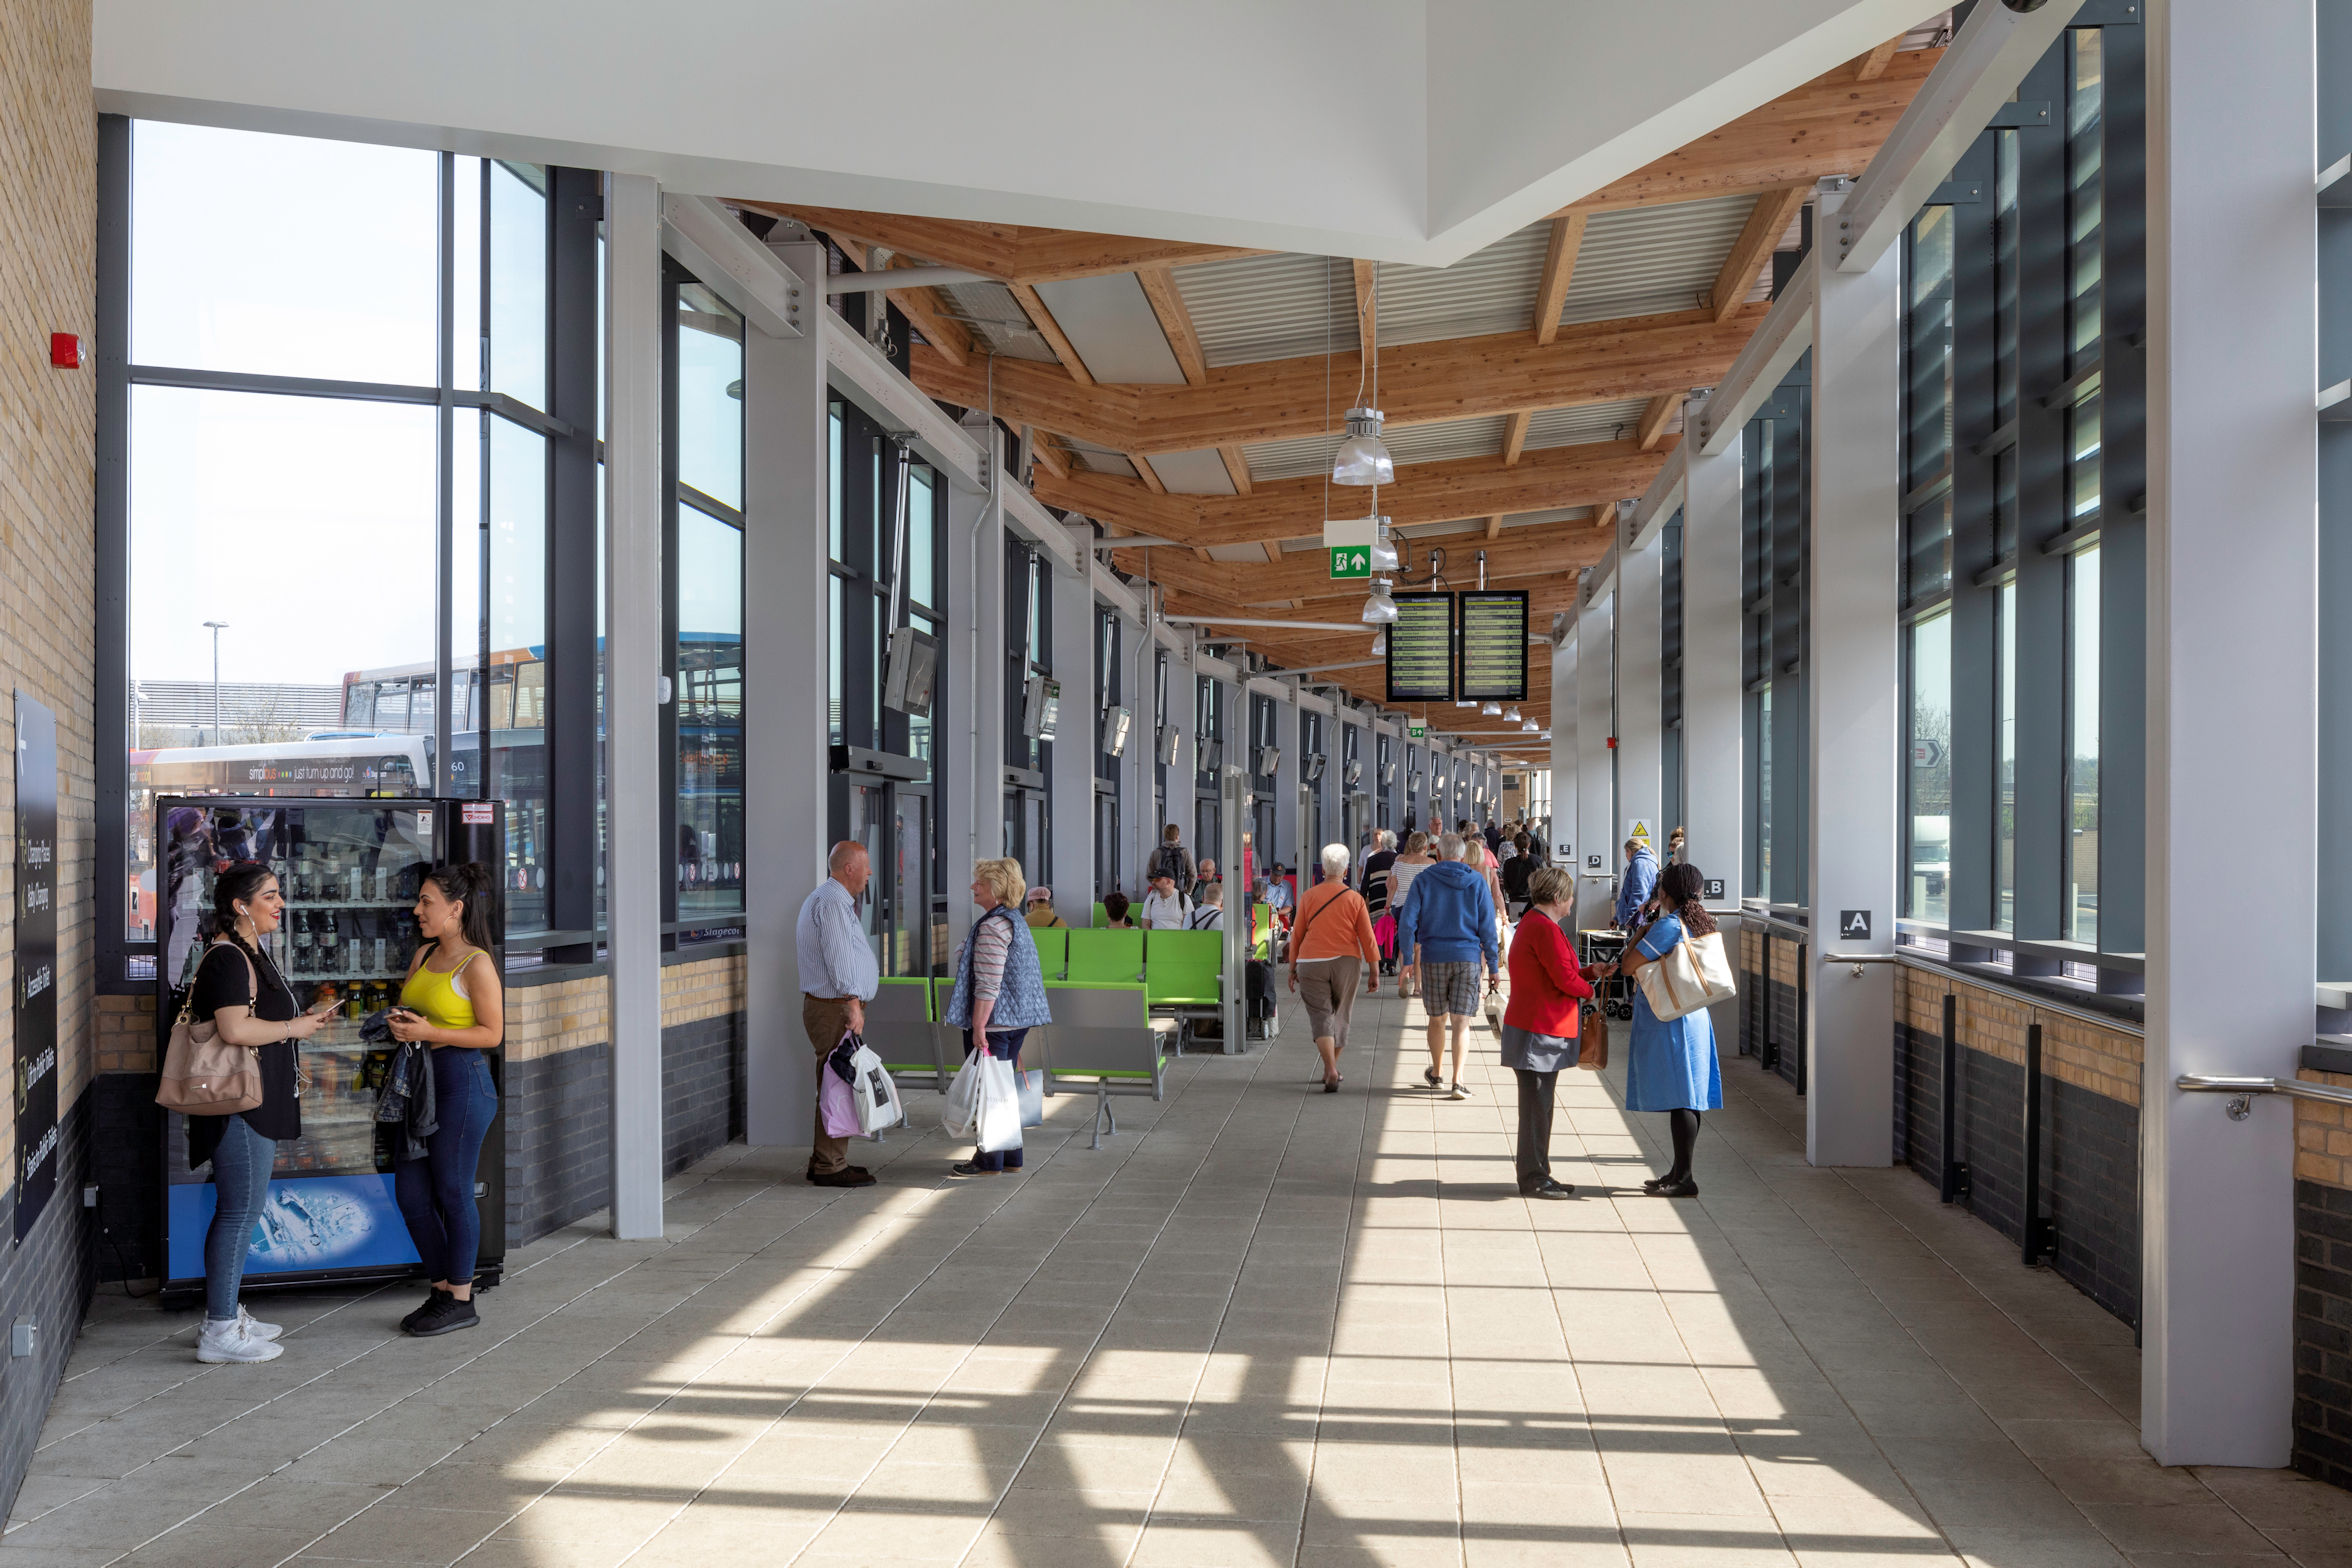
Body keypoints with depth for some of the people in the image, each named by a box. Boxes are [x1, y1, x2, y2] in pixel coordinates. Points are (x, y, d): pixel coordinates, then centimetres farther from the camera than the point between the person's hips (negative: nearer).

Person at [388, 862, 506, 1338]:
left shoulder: (477, 964, -11)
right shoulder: (423, 955, 12)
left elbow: (492, 1033, -13)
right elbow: (407, 1007, 21)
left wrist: (429, 1032, -20)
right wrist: (398, 1022, -2)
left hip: (462, 1082, -8)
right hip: (419, 1080, 8)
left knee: (453, 1192, 0)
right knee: (410, 1190, 10)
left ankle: (461, 1299, 12)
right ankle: (441, 1287, 24)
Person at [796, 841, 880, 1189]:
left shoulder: (821, 898, 21)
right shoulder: (832, 902, -14)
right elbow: (838, 957, -21)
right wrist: (852, 1004, -23)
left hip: (828, 1006, 11)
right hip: (836, 1008, -11)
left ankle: (827, 1161, 21)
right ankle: (829, 1167, -8)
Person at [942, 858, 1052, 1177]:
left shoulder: (992, 926, -18)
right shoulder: (1015, 921, 14)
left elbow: (988, 983, -23)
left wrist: (978, 1026, -22)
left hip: (993, 1021, -10)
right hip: (1017, 1019, 10)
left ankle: (989, 1160, 4)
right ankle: (1010, 1156, 21)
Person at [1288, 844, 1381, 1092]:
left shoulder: (1309, 897, -1)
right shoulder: (1355, 899, -3)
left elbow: (1297, 935, 3)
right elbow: (1368, 938, -4)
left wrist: (1292, 968, 12)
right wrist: (1375, 973, 1)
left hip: (1312, 963, -1)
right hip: (1346, 962, 1)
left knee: (1320, 1016, -2)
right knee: (1339, 1015, 16)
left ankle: (1331, 1070, -19)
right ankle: (1331, 1068, 27)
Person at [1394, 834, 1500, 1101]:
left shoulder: (1423, 880, 0)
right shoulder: (1476, 882, 2)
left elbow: (1407, 921, -5)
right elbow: (1487, 927, 0)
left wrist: (1408, 960, 2)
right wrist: (1493, 967, 4)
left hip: (1433, 958, 0)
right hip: (1467, 958, 0)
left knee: (1437, 1019, 15)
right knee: (1461, 1021, -2)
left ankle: (1436, 1074, 31)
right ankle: (1457, 1082, -13)